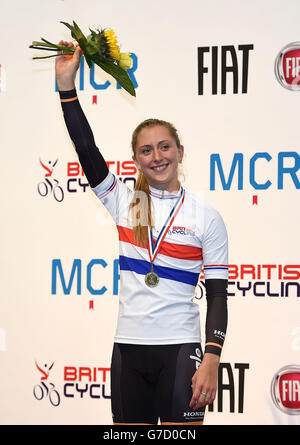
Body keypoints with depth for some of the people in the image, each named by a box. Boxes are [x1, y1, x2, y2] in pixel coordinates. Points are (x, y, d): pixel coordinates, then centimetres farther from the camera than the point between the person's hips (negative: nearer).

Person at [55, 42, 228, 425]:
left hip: (180, 350, -3)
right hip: (128, 349, 3)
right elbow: (86, 149, -4)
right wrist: (66, 84, -10)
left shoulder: (207, 217, 0)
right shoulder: (124, 203, 7)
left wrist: (211, 362, -11)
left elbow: (218, 296, -2)